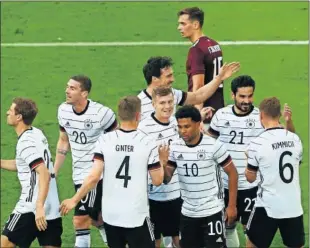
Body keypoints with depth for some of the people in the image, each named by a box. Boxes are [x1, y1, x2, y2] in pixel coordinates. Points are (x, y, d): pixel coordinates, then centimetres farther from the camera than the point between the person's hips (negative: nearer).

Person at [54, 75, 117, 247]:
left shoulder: (101, 113, -18)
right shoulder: (64, 110, 1)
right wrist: (54, 173, 13)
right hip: (78, 173, 7)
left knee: (80, 219, -13)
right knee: (96, 217, 16)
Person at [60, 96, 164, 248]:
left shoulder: (105, 141, -5)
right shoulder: (148, 143, -9)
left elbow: (94, 177, -10)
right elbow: (157, 181, -4)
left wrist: (74, 200, 1)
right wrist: (162, 161, 15)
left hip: (111, 214, 3)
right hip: (137, 216, -3)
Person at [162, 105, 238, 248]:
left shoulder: (214, 146, -15)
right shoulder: (175, 147, -2)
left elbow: (232, 173, -6)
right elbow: (166, 179, 2)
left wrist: (232, 206, -7)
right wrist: (163, 163, -20)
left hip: (212, 211, -5)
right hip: (188, 212, 5)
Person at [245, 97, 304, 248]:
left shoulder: (257, 144, -13)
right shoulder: (295, 139, 1)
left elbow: (250, 178, -4)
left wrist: (249, 159, 15)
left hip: (268, 206, -3)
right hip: (294, 206, 3)